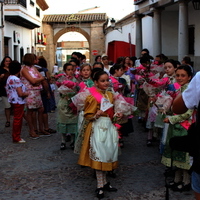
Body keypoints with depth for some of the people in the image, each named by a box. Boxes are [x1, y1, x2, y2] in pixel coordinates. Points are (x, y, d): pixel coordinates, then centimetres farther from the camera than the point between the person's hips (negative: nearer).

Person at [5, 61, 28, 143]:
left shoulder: (9, 78, 8)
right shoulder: (16, 79, -21)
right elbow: (21, 93, -24)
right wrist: (28, 93, -6)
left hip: (14, 101, 9)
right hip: (18, 102, -9)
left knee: (17, 119, 18)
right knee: (18, 119, 0)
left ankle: (16, 136, 26)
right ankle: (16, 138, 8)